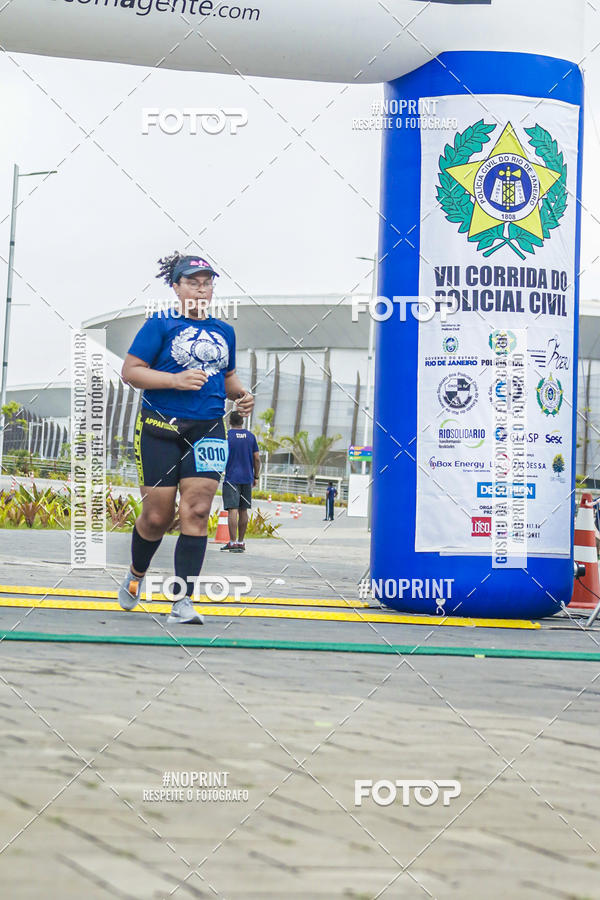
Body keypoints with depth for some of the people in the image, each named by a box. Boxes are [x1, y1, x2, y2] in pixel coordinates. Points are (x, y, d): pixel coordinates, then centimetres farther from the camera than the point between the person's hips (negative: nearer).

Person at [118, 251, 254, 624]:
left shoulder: (224, 331, 14)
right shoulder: (160, 324, -2)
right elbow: (130, 371, -6)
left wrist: (241, 394, 7)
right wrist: (176, 380, -18)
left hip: (208, 430, 3)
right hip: (161, 429, -3)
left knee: (196, 512, -9)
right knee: (157, 516, 1)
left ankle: (183, 602, -8)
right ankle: (136, 574, 32)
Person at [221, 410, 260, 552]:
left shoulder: (226, 435, -4)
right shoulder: (250, 436, 8)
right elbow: (257, 458, 7)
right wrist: (255, 477, 15)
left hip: (231, 477, -4)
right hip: (247, 478, 4)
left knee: (232, 510, -8)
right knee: (243, 510, 11)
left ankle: (233, 542, -15)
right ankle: (241, 542, 15)